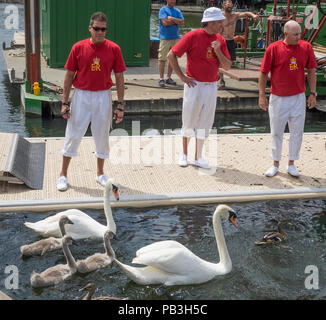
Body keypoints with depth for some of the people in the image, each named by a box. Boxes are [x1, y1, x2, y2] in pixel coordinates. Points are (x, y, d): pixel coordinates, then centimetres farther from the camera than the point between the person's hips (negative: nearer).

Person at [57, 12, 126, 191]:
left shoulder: (114, 49, -4)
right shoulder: (78, 48, -4)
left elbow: (119, 78, 0)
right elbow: (69, 76, 1)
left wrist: (120, 105, -3)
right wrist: (65, 102, -2)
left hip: (103, 97, 1)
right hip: (81, 96, -1)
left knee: (102, 137, 11)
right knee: (73, 136, 4)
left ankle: (100, 173, 28)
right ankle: (63, 175, 17)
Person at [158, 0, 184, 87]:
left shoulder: (177, 11, 13)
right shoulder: (163, 10, -1)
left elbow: (182, 22, -1)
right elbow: (165, 22, -14)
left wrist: (171, 18, -11)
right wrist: (176, 21, -4)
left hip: (175, 37, 5)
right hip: (165, 37, -5)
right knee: (162, 59, -6)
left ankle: (168, 78, 16)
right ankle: (161, 79, 0)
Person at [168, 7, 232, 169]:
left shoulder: (220, 40, 5)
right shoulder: (193, 36, -9)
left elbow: (227, 66, 3)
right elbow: (171, 55, -9)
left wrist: (217, 51, -13)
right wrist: (182, 77, -9)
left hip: (211, 87, 4)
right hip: (194, 85, -4)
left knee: (204, 123, 8)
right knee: (189, 121, 4)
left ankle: (198, 157, 18)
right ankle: (184, 154, 20)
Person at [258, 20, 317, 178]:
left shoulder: (306, 47, -2)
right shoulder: (273, 48, -10)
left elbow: (311, 71, 6)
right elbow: (263, 73, -5)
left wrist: (313, 93, 3)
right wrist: (262, 96, -8)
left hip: (298, 98, 2)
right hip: (278, 98, -2)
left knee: (297, 132, 7)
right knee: (276, 132, 10)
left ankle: (291, 164, 23)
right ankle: (275, 164, 25)